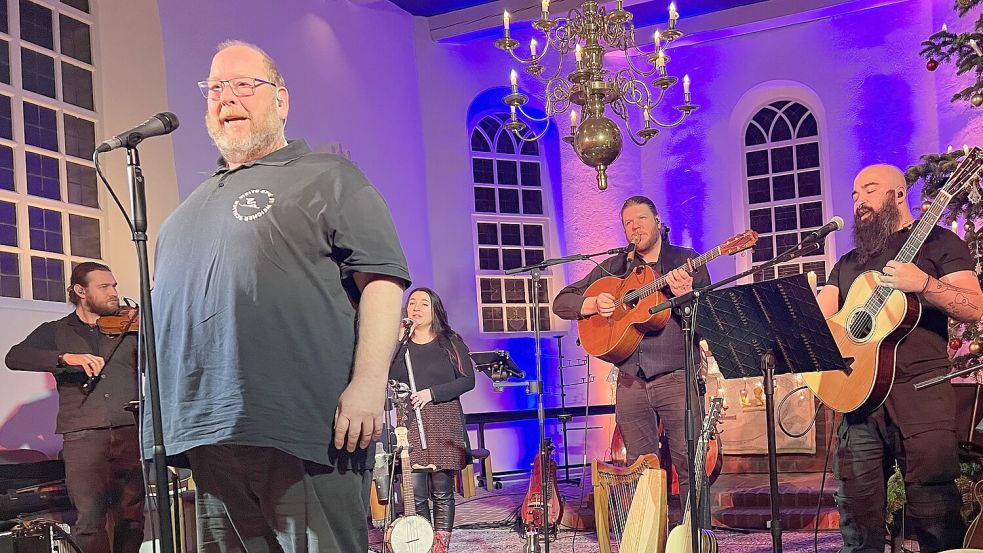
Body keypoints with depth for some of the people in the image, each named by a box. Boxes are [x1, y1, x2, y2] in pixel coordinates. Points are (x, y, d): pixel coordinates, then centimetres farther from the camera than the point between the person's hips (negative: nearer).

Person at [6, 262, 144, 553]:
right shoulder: (55, 331, 14)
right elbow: (14, 357, -3)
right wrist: (66, 357, -17)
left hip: (130, 431, 2)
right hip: (83, 435, -1)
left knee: (132, 515, 0)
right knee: (90, 519, -11)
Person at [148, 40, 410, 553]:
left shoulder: (326, 177, 4)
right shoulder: (195, 203, 26)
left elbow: (381, 278, -7)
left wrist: (368, 382, -19)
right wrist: (164, 414, 21)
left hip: (303, 434, -6)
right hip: (206, 434, 7)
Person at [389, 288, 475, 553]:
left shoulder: (451, 342, 7)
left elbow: (467, 380, -1)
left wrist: (432, 393, -11)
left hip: (444, 424, -1)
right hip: (410, 424, 1)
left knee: (441, 493, -1)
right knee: (416, 494, -4)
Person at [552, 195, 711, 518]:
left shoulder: (687, 262, 6)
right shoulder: (613, 268, 14)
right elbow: (561, 303, 13)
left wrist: (685, 295, -22)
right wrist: (594, 304, -6)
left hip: (677, 379, -3)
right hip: (630, 383, 3)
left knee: (689, 464, -8)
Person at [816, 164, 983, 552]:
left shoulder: (937, 241, 6)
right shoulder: (848, 263, 22)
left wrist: (922, 284, -21)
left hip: (920, 389, -5)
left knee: (934, 514, -7)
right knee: (857, 512, 4)